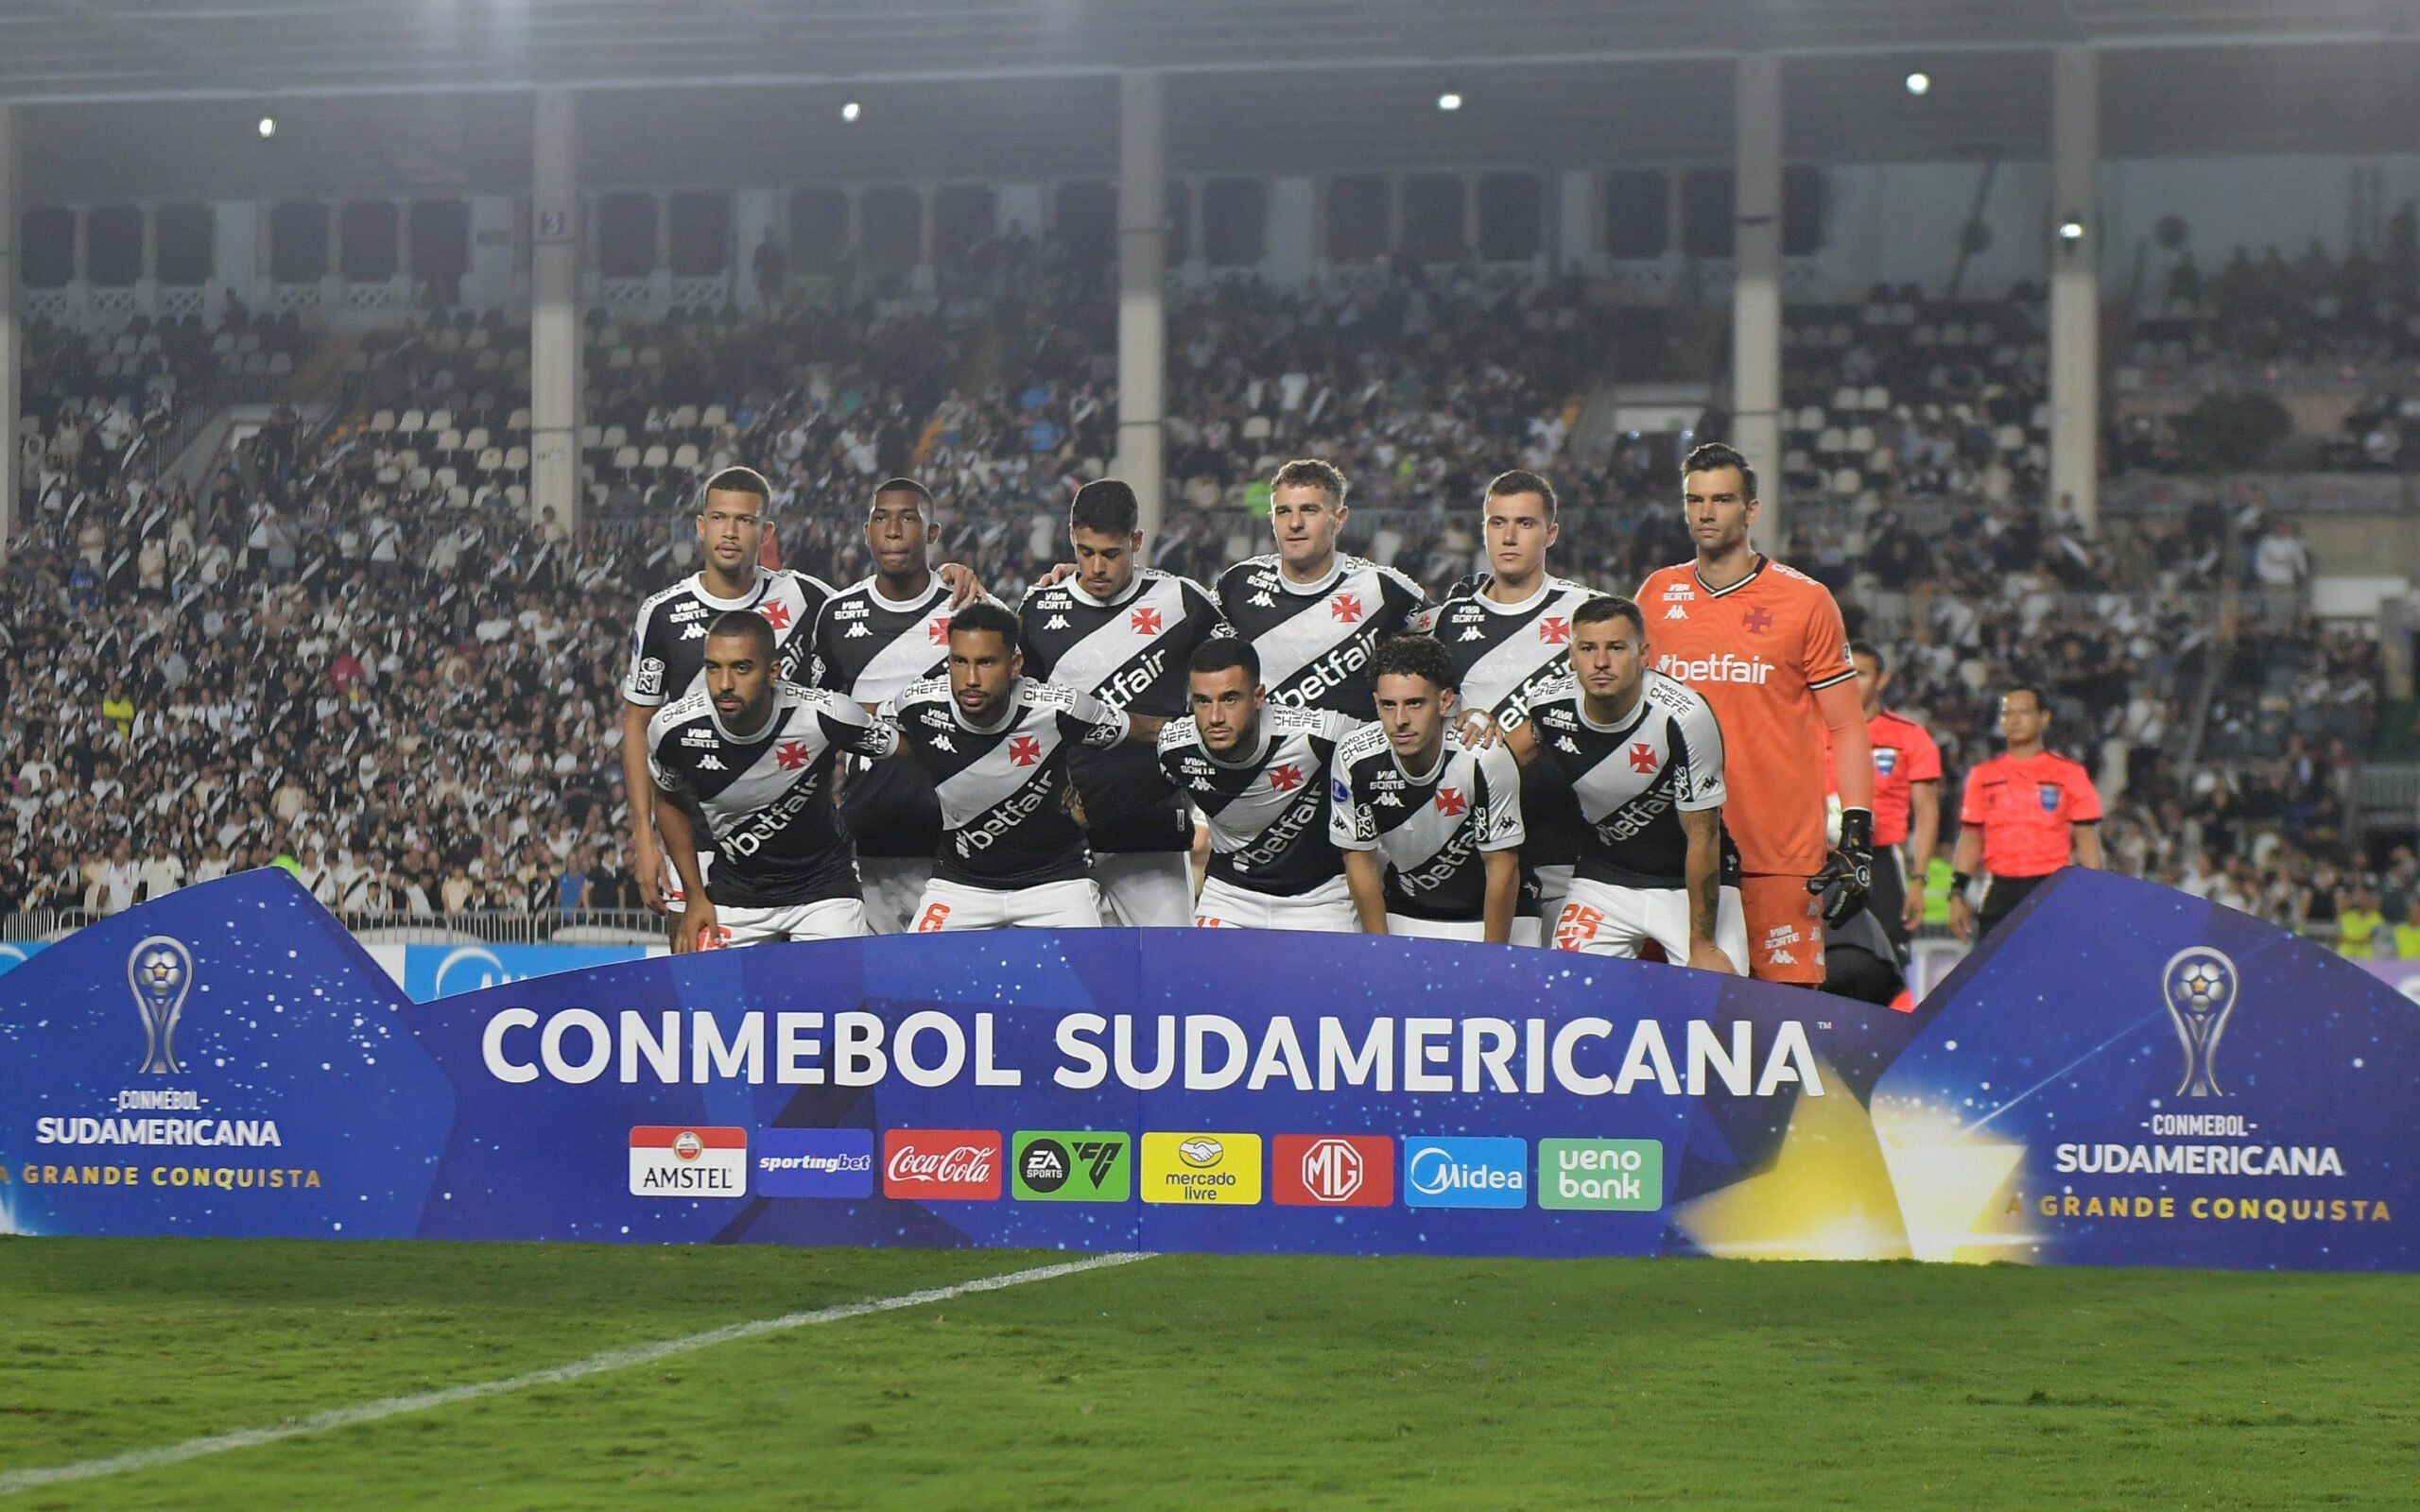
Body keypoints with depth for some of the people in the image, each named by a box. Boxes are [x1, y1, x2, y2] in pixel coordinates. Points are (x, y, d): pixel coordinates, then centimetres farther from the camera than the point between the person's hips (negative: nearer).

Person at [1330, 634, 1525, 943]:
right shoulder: (1355, 758, -17)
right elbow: (1360, 859, -6)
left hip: (1481, 919, -2)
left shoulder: (1485, 758, -25)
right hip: (1397, 915, 2)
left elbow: (1502, 865, -16)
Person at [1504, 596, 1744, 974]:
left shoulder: (1684, 717, -25)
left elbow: (1702, 837, -19)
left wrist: (1702, 946, -16)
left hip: (1690, 883, -4)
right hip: (1603, 880, 4)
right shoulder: (1551, 705, -11)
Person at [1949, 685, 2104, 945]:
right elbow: (1971, 839, 14)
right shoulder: (1983, 776, 12)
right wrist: (1957, 893, 5)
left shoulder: (2069, 775, 4)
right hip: (2000, 893, 2)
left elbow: (2086, 838, 4)